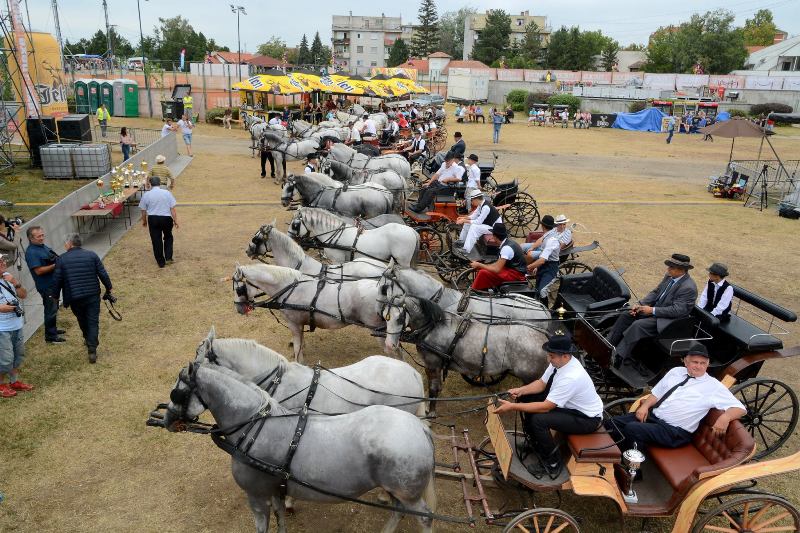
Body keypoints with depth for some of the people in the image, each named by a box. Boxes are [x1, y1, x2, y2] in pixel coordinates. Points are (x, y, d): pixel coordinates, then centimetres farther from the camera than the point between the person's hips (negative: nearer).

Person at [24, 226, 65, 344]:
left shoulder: (43, 246, 8)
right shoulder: (31, 252, -20)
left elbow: (54, 258, 19)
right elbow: (39, 270, -25)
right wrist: (55, 265, -24)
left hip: (54, 283, 9)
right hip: (46, 286, -9)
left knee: (54, 308, 21)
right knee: (51, 310, -2)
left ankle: (53, 329, 36)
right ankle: (50, 336, 8)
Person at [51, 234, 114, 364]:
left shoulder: (61, 260, -4)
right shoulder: (92, 255, -3)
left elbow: (56, 281, -2)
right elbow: (103, 275, -4)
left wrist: (55, 297, 13)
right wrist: (108, 289, 10)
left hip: (74, 298, 1)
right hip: (93, 296, 0)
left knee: (82, 320, 23)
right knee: (93, 322, 3)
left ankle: (88, 339, 44)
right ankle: (92, 350, -4)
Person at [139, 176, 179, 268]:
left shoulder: (146, 195, -1)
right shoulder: (167, 193, -4)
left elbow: (143, 210, 5)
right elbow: (172, 208, -5)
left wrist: (144, 221, 20)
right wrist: (175, 221, 2)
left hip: (153, 219, 0)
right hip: (166, 218, 0)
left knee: (156, 241, 10)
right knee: (168, 237, 22)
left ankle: (161, 262, 17)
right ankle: (168, 258, 15)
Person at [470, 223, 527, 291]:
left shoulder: (507, 248, -23)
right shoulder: (507, 243, 6)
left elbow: (496, 269, -25)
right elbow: (498, 264, 10)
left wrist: (479, 265, -14)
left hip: (516, 275, -10)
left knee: (483, 273, -19)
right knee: (482, 269, 7)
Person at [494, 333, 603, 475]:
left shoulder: (571, 378, -36)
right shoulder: (559, 362, -12)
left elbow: (545, 407, -33)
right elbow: (541, 383, 2)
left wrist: (512, 407, -31)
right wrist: (520, 390, -15)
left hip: (588, 419, -9)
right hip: (568, 404, 9)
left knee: (539, 419, -28)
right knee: (525, 398, 1)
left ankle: (552, 464, -4)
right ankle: (534, 443, 19)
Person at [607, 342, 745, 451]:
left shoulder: (713, 386, -1)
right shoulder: (676, 372, 13)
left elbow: (740, 408, -5)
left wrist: (725, 417, -26)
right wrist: (645, 406, -2)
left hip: (675, 431, -6)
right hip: (652, 415, 6)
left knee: (632, 429, -30)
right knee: (613, 423, -12)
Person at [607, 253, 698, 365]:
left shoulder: (689, 288, -21)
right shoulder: (669, 276, 4)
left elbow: (677, 310, -23)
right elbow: (655, 292, 12)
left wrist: (652, 310, -22)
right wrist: (640, 304, -3)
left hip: (667, 320, -9)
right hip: (655, 308, 9)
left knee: (637, 326, -27)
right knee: (625, 316, -5)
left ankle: (617, 359, -24)